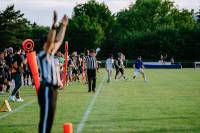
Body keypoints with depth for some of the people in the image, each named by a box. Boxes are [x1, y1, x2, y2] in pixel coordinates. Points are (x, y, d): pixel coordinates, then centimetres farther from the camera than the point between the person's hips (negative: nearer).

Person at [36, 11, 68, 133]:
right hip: (46, 90, -10)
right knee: (45, 117, -9)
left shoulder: (51, 55, 14)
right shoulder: (42, 55, -11)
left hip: (53, 89, 10)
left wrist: (64, 26, 17)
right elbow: (49, 41, -26)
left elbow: (59, 41, 20)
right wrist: (54, 25, -34)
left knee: (50, 118, 13)